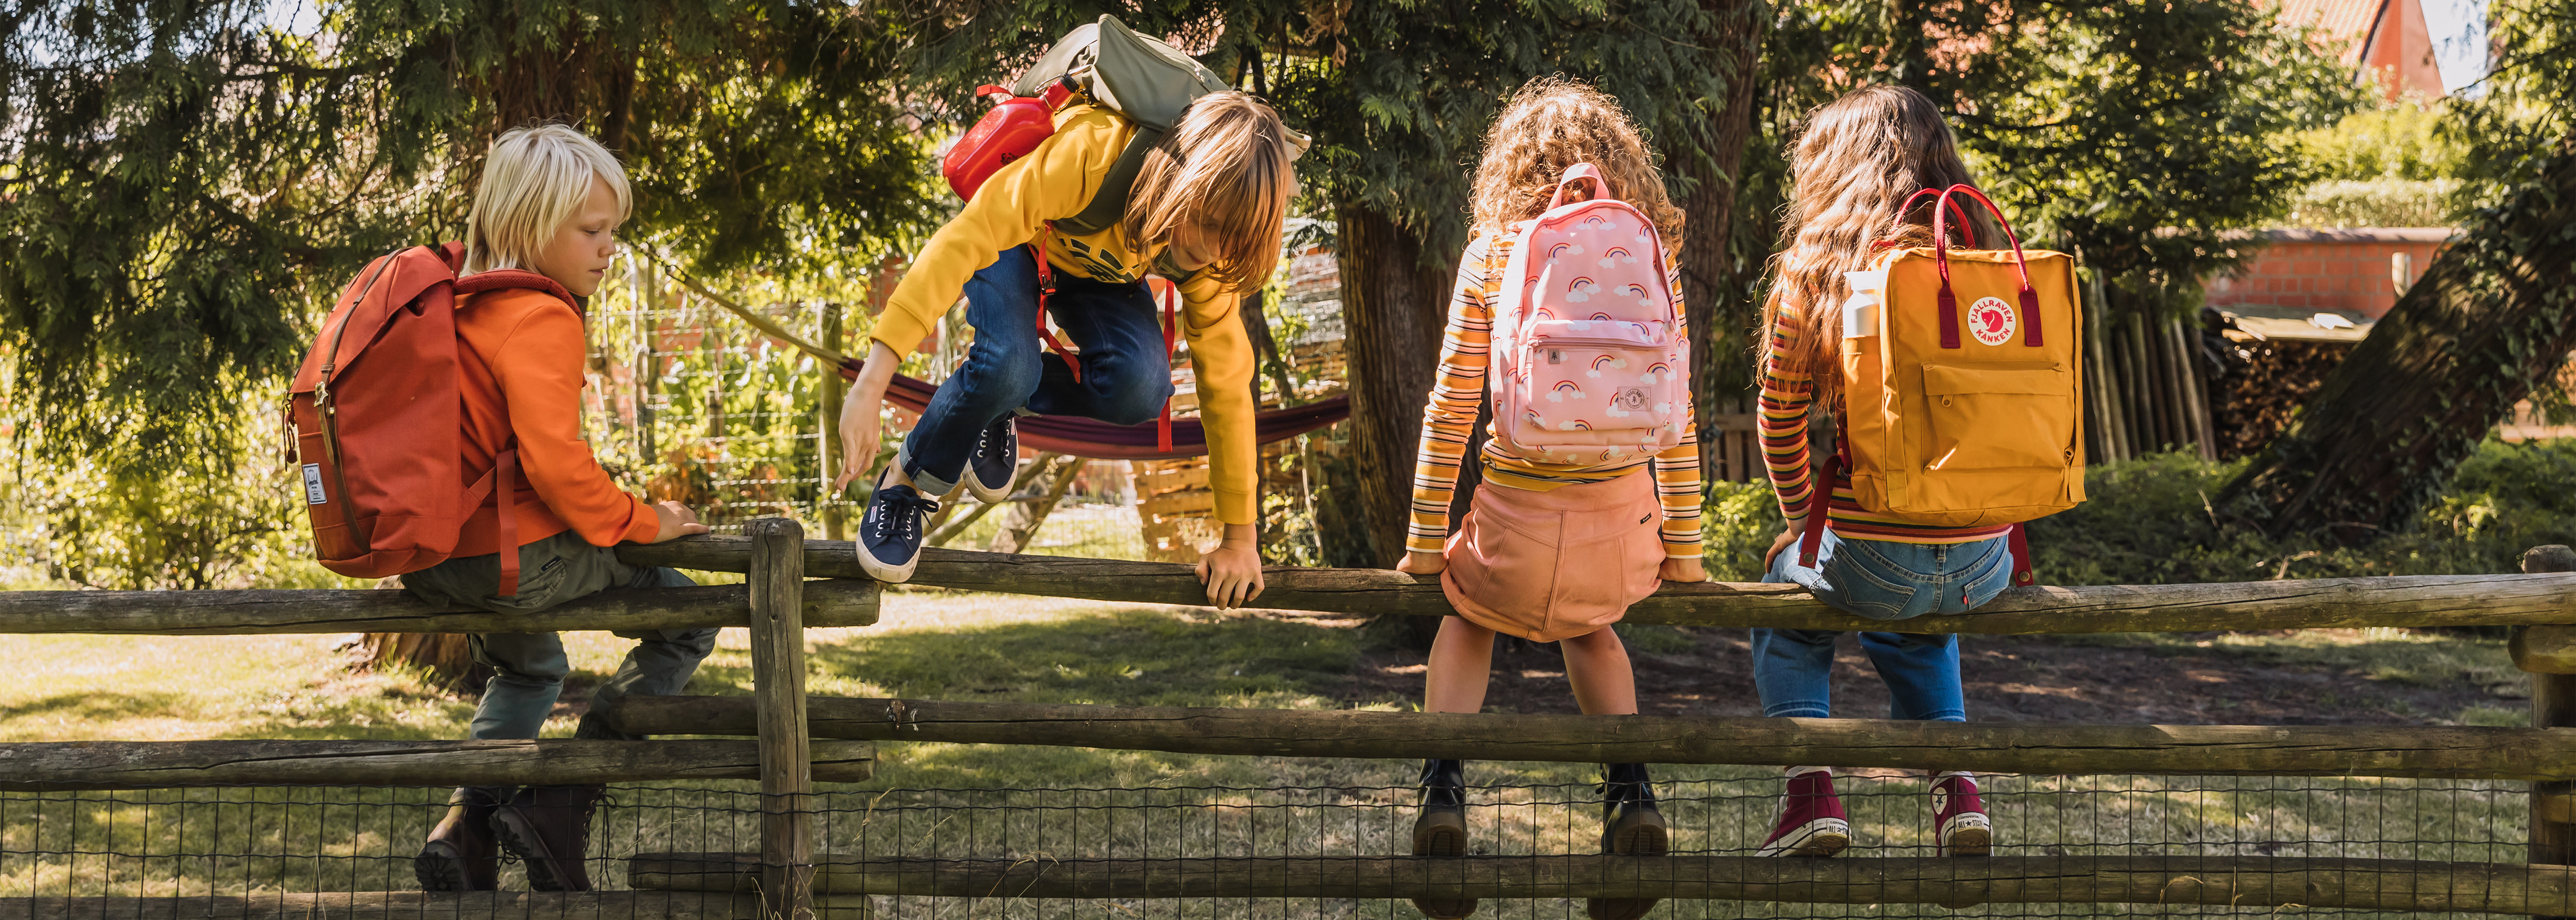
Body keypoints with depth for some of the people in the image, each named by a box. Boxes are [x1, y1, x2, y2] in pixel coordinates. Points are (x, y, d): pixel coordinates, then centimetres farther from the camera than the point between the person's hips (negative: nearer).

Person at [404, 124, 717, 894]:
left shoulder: (458, 304, 13)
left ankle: (465, 826, 23)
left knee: (532, 668, 37)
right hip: (511, 559, -10)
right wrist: (637, 520, -12)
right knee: (686, 619, 2)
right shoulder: (542, 320, -17)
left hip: (423, 559, 10)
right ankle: (557, 808, 0)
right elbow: (554, 461, -26)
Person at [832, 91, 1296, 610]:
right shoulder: (1092, 152, -43)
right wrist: (870, 387, -55)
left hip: (1097, 272, 4)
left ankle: (1000, 401, 4)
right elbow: (964, 239, -48)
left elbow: (1225, 379, -19)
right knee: (1009, 363, -35)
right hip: (1015, 239, -3)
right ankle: (910, 481, -6)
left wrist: (1241, 537, -16)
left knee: (1141, 386, -27)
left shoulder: (1210, 249, -27)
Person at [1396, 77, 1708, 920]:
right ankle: (1631, 791, 15)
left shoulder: (1492, 256, -1)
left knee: (1468, 616, 31)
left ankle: (1443, 785, 11)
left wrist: (1425, 544, 7)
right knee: (1588, 626, 35)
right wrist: (1684, 548, 13)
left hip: (1520, 518, -2)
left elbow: (1450, 412, -1)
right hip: (1623, 523, 2)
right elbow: (1676, 417, 4)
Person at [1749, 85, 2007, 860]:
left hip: (1874, 555, -4)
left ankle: (1810, 788, 13)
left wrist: (1805, 520, 19)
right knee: (1918, 626, 37)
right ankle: (1956, 782, 21)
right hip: (1984, 563, 4)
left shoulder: (1817, 265, -5)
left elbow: (1780, 419, 2)